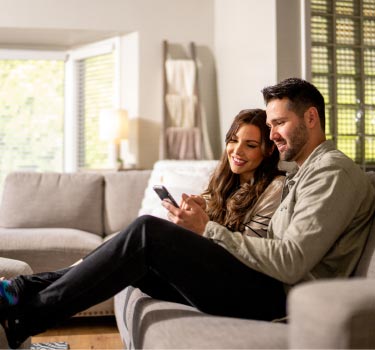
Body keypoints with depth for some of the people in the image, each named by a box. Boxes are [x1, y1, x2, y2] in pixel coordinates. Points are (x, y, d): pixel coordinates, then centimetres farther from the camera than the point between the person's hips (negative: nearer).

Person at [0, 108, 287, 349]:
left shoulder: (276, 187, 1)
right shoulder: (228, 184, 22)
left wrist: (204, 227, -15)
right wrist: (195, 218, -4)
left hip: (261, 293, -8)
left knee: (148, 230, -24)